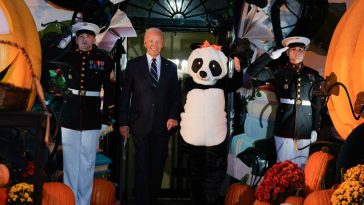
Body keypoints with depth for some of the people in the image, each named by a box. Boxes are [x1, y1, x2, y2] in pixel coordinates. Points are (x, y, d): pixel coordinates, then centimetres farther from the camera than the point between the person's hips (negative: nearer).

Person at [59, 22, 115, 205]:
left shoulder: (104, 60, 2)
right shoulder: (67, 57, 6)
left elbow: (109, 89, 3)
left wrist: (106, 115, -1)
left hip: (92, 116, -1)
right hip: (70, 113, 1)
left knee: (87, 162, 4)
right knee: (70, 160, 6)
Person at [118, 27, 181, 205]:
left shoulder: (171, 67, 10)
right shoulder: (133, 65, 4)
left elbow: (176, 95, 11)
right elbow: (125, 95, 3)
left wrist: (174, 116, -6)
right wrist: (123, 122, -1)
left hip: (163, 124, 2)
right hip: (140, 123, -2)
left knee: (158, 166, 7)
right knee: (142, 166, 0)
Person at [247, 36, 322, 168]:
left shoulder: (313, 75, 11)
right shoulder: (279, 71, 5)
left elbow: (317, 104, 10)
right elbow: (252, 71, -3)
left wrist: (315, 129, 5)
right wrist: (271, 56, -8)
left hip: (305, 129, 2)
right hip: (284, 128, -2)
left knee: (301, 167, 6)